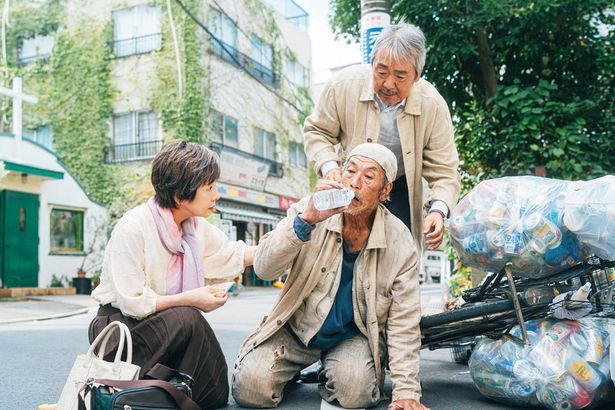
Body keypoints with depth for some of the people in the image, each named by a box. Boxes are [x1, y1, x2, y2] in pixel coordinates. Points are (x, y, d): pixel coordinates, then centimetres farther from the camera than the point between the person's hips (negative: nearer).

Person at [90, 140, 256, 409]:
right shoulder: (132, 228, -23)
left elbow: (234, 255, 10)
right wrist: (191, 299, -24)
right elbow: (133, 302, -25)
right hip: (118, 325, -6)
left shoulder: (196, 227, -2)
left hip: (162, 324, 7)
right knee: (187, 319, -34)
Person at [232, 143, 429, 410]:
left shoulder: (400, 244, -12)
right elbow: (264, 268, -22)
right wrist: (306, 220, -38)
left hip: (353, 335, 0)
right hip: (296, 327, 1)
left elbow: (403, 325, -8)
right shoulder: (310, 211, -13)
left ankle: (332, 374, 8)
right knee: (250, 387, -18)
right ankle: (295, 368, 15)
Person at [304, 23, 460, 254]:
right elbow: (317, 131, -6)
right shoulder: (343, 85, -23)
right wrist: (328, 166, -26)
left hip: (399, 190, 0)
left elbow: (443, 171, -16)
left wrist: (438, 210, -36)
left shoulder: (433, 106, -22)